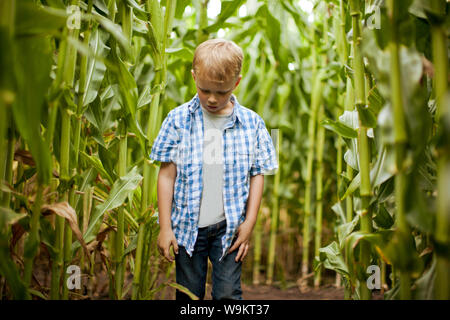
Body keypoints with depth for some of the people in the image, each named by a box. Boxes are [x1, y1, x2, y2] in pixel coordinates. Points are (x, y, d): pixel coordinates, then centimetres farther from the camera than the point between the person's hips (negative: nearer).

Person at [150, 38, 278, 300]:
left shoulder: (252, 123, -2)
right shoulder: (178, 120, -4)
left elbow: (257, 175, 3)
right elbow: (167, 175, -2)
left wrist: (249, 223, 0)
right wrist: (165, 227, -2)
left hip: (229, 228, 0)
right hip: (187, 225, 0)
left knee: (229, 293, 4)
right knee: (189, 294, 12)